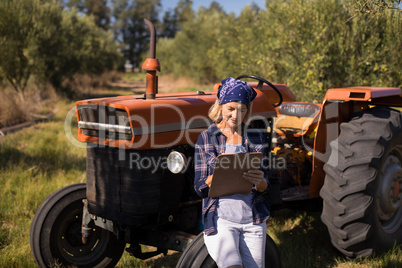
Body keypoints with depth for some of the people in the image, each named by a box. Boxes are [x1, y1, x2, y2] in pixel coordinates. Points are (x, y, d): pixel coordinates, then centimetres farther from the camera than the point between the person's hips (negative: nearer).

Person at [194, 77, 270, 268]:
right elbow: (200, 188, -1)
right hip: (221, 219, -3)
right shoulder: (206, 138, 1)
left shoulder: (255, 138, 7)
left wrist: (260, 182, -18)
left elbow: (264, 187, 6)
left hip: (253, 220, 3)